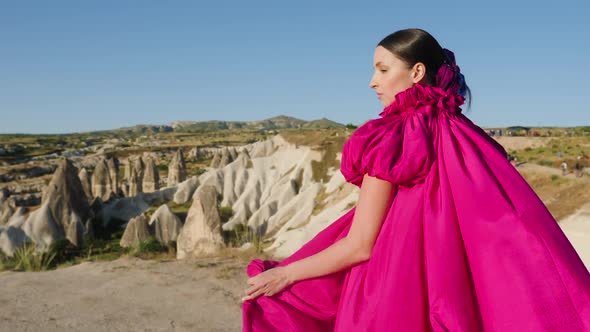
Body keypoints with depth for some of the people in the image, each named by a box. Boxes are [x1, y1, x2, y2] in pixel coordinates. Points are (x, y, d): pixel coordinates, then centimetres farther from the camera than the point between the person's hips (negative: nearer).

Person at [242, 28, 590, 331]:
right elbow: (508, 228, 5)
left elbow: (360, 245, -18)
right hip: (447, 295, 7)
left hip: (389, 300, -7)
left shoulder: (390, 138, -18)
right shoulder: (464, 134, 2)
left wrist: (285, 273, -8)